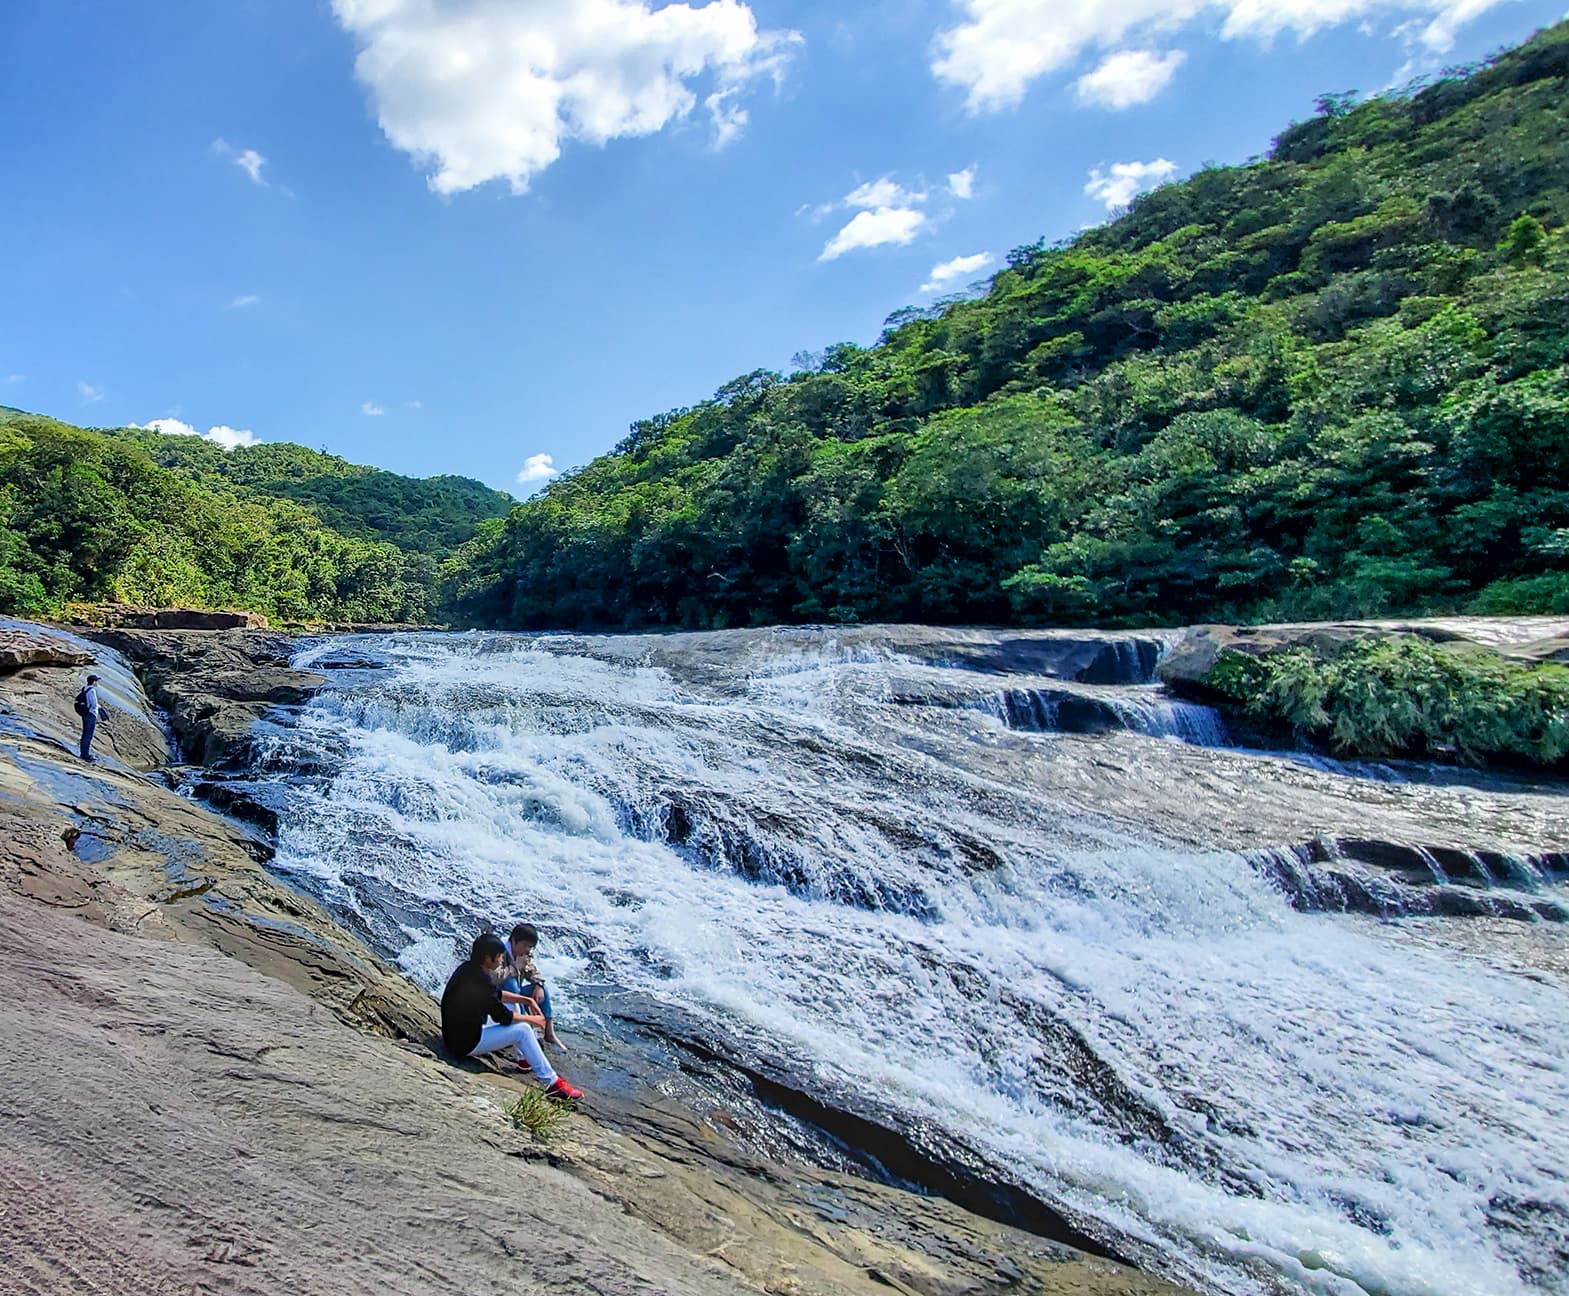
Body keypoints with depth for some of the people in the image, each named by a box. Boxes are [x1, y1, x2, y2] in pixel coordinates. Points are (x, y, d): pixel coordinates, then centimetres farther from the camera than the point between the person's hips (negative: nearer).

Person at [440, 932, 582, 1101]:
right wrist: (531, 1019, -5)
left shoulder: (468, 968, 0)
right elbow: (502, 1016, -19)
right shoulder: (479, 980, -28)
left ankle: (524, 1059, 23)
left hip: (457, 1031, 10)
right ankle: (552, 1084, -8)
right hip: (466, 1043, -10)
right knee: (523, 1029, -13)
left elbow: (496, 994, 13)